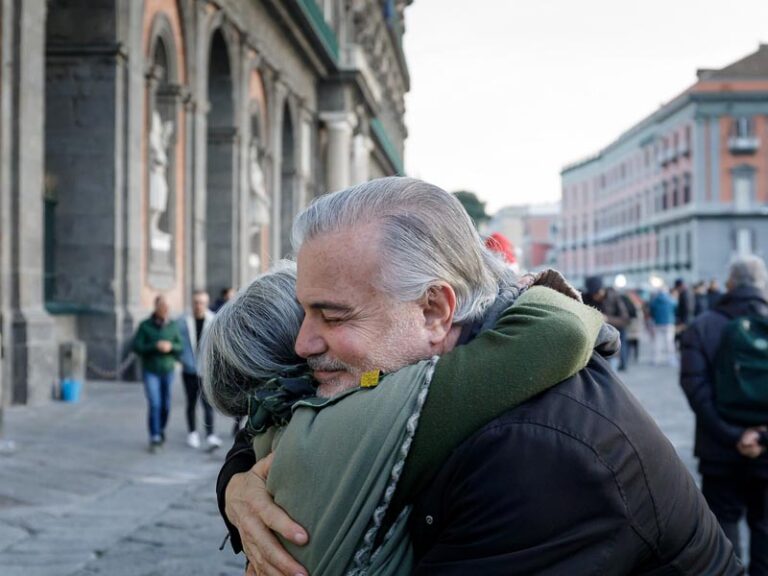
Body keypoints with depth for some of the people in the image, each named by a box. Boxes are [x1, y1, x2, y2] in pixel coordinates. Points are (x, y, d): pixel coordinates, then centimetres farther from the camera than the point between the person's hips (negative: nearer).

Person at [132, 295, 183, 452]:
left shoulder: (173, 326, 0)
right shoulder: (145, 326, -8)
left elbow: (180, 347, 3)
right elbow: (137, 347, -11)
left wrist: (170, 346, -18)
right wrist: (155, 346, -22)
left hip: (168, 370, 3)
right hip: (150, 371, -3)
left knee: (165, 406, 8)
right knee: (154, 405, -11)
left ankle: (161, 430, 34)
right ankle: (154, 439, -6)